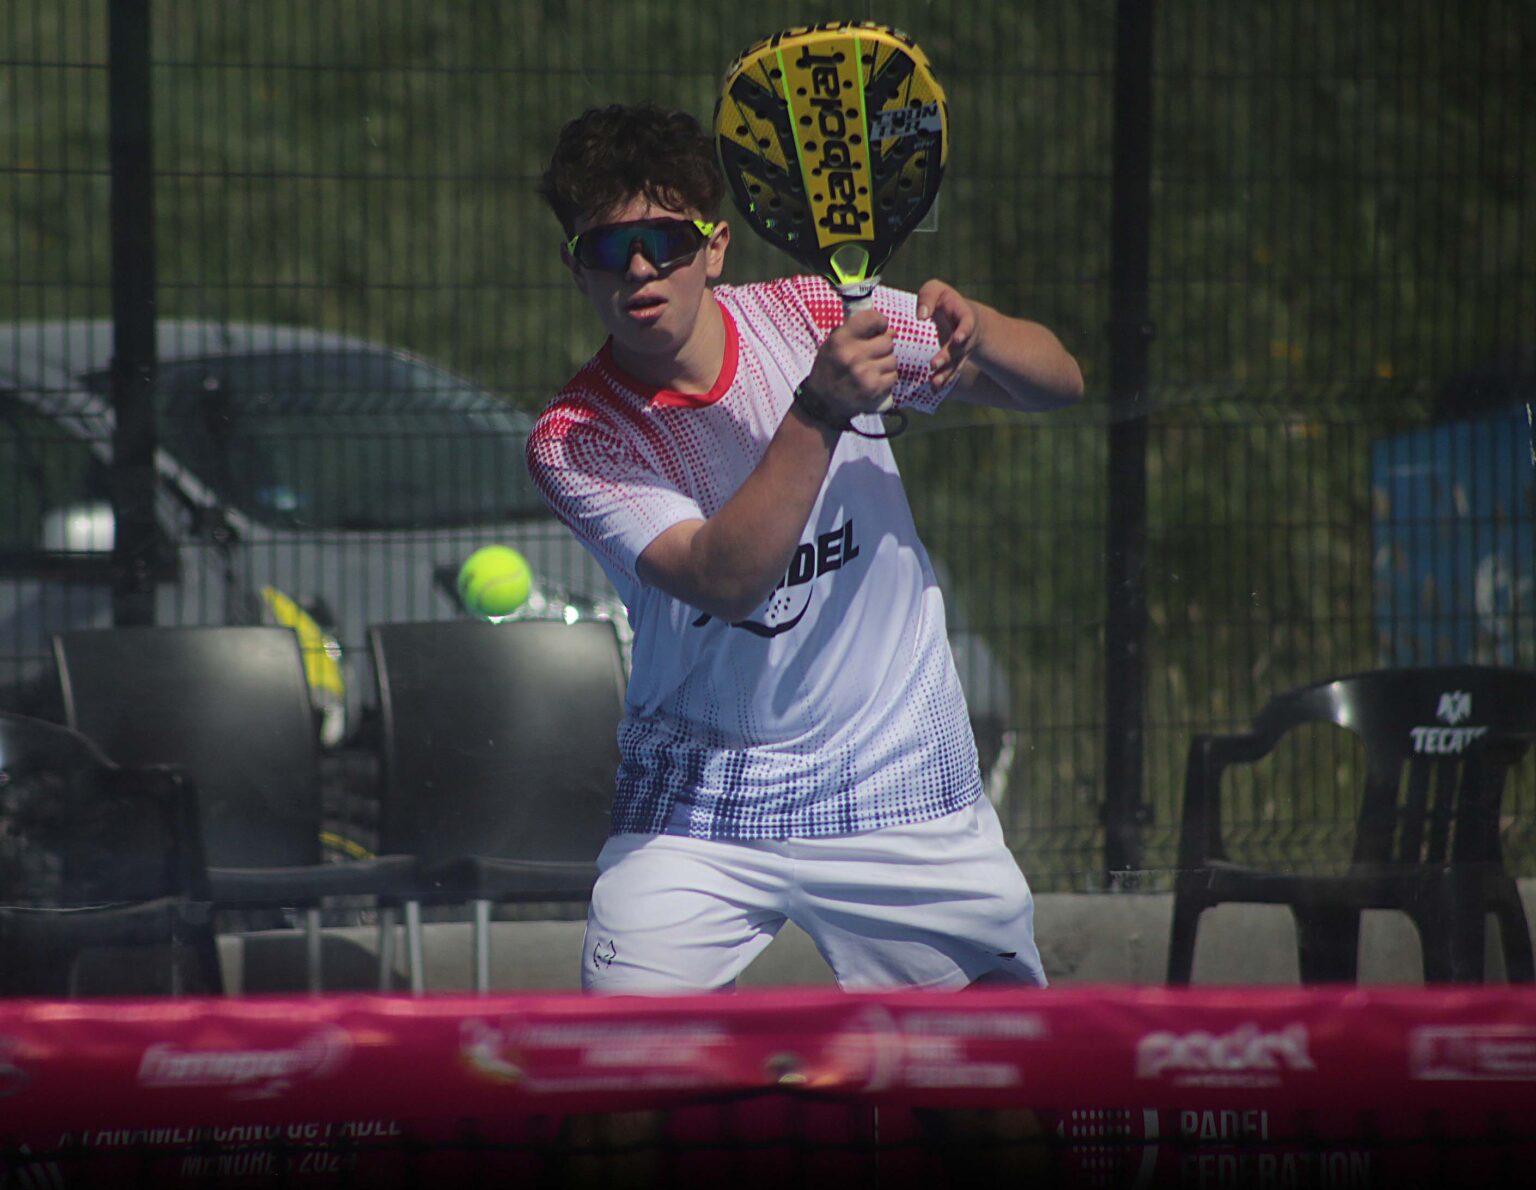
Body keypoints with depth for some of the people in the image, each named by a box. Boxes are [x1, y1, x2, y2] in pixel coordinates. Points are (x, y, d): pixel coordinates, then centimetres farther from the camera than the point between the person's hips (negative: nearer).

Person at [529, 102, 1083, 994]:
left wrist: (973, 331, -23)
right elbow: (725, 581, -27)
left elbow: (1059, 383, -1)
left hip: (900, 787, 2)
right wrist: (818, 412, -37)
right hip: (698, 805, -2)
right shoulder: (573, 443, -12)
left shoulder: (814, 320, -6)